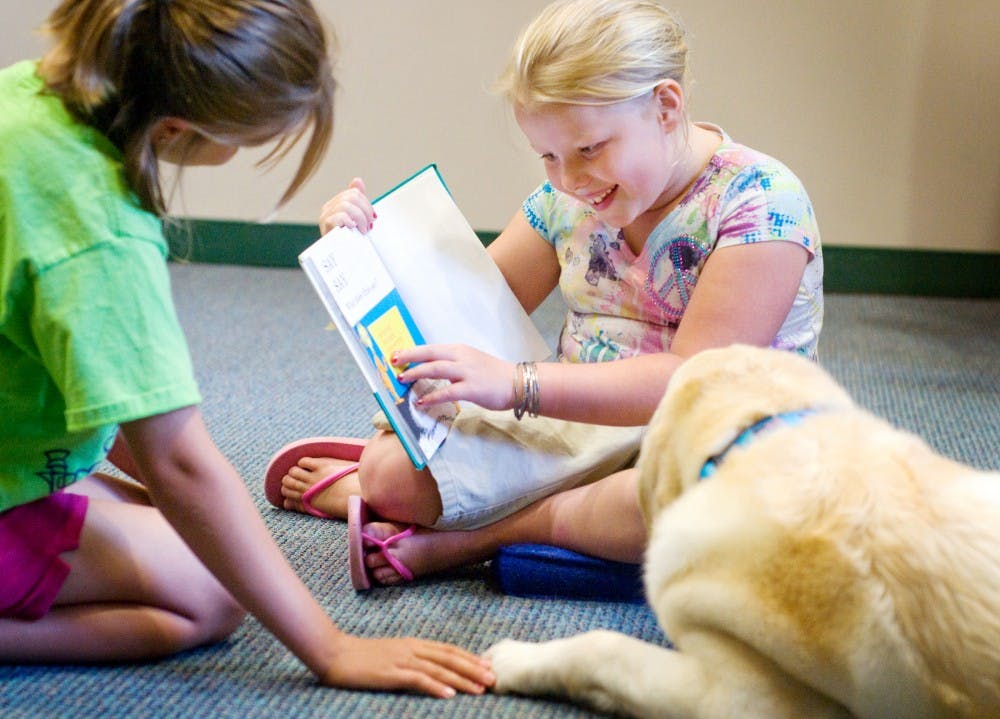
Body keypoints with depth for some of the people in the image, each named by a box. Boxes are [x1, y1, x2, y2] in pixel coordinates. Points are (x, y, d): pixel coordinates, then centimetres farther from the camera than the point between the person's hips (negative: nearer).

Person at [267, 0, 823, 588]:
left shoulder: (760, 201, -16)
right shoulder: (567, 198, 3)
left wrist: (516, 384, -29)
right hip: (584, 424, 4)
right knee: (393, 468, -18)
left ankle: (477, 537, -19)